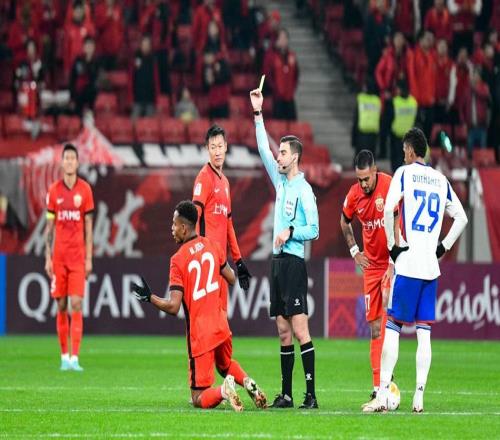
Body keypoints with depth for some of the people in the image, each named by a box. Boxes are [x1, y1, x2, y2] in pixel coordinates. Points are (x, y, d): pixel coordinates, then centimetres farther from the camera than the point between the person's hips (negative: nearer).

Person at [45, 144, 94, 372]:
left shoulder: (85, 190, 2)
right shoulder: (53, 190, 4)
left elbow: (88, 226, 5)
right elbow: (49, 226, 7)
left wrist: (89, 258, 1)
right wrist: (47, 257, 1)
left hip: (78, 256, -1)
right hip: (58, 256, 1)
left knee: (76, 304, -8)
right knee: (61, 306, 3)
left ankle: (75, 357, -10)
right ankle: (64, 355, 11)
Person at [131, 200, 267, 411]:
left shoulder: (178, 260, -13)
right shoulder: (213, 245, 2)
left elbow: (173, 306, -15)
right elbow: (231, 278, 14)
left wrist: (149, 297, -2)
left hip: (199, 335, -5)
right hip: (221, 327, 5)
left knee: (199, 399, 2)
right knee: (226, 365, 34)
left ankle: (223, 391, -28)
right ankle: (247, 382, 4)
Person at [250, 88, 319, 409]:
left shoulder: (304, 190, -9)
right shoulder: (281, 182, 14)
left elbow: (314, 230, -9)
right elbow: (263, 148, 18)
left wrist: (290, 232, -22)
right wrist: (258, 113, 16)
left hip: (294, 262, -8)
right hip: (278, 261, 8)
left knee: (300, 330, -11)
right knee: (284, 332, 8)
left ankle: (311, 395, -13)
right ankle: (286, 394, 10)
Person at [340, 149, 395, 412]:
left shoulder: (390, 187, -19)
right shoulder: (354, 195, -1)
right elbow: (344, 222, 19)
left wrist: (394, 264, -18)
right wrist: (354, 251, 10)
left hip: (391, 263, -6)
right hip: (371, 264, 6)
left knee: (386, 323, -17)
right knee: (374, 328, 7)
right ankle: (378, 388, 11)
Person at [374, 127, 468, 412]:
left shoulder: (405, 173, -2)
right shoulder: (441, 180, 13)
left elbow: (388, 210, -15)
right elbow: (461, 218, 17)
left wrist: (393, 246, -6)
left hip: (408, 264, -4)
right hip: (432, 268, 4)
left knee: (392, 328, -2)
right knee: (424, 333, 5)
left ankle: (383, 395, -8)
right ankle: (419, 398, 2)